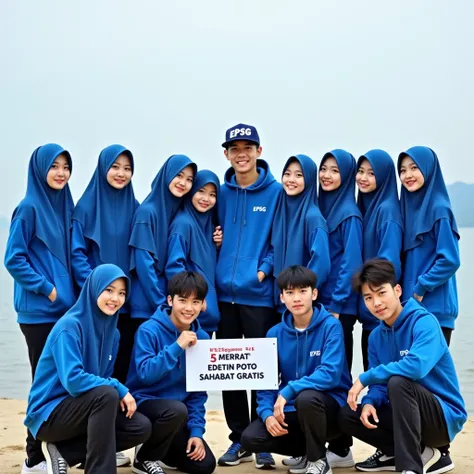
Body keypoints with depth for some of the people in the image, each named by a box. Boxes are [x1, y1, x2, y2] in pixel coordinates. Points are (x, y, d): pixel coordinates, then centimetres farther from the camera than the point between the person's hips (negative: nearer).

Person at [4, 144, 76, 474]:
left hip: (67, 309, 6)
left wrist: (75, 292, 8)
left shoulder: (66, 205, 10)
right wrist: (46, 289, -14)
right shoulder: (30, 208, -9)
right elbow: (13, 259, -12)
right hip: (39, 312, -6)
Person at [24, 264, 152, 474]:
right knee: (107, 394, -32)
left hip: (82, 407, 8)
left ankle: (63, 452, -2)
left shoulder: (112, 332, 5)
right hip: (49, 412, -8)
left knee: (141, 427, -9)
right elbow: (73, 380, -29)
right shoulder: (70, 326, -19)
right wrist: (118, 389, -24)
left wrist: (120, 393, -12)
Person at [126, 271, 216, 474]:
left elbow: (199, 390, 2)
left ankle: (158, 446, 22)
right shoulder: (149, 330, -15)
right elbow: (145, 374, -26)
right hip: (144, 403, -5)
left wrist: (196, 430, -7)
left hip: (177, 413, 5)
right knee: (177, 409, -36)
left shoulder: (201, 338, 0)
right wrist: (177, 347, -31)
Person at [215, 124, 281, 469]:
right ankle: (239, 439, 20)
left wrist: (264, 269, -16)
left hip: (260, 295, -4)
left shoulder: (276, 192, -2)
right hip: (224, 293, 4)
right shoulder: (222, 193, 9)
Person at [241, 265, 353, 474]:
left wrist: (288, 391, -31)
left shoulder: (330, 326, -12)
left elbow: (330, 374, -24)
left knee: (306, 397, -37)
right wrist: (267, 414, -18)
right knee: (251, 438, -15)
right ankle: (326, 448, 5)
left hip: (333, 406, -5)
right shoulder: (275, 333, 1)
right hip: (293, 409, 5)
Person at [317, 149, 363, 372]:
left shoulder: (349, 213, -11)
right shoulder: (320, 207, 11)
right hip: (318, 302, 7)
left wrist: (336, 304, -16)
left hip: (339, 306, -7)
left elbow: (351, 263, -15)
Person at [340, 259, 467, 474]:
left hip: (445, 416, -7)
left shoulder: (424, 321, -17)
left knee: (398, 382, -32)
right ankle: (421, 453, -1)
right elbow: (379, 384, 5)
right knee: (349, 415, -5)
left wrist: (365, 378, -25)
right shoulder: (376, 336, 5)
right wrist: (370, 402, -19)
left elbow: (416, 366, -35)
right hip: (410, 415, 8)